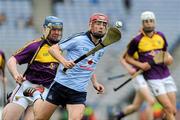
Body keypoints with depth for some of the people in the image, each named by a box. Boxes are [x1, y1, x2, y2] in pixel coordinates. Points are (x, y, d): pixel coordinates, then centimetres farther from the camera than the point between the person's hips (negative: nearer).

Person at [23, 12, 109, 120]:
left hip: (79, 92, 4)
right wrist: (64, 61, -27)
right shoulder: (78, 40, -10)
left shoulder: (101, 49, 10)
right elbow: (53, 49, -11)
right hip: (61, 85, -4)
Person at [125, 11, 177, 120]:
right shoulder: (137, 40, -5)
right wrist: (140, 65, -9)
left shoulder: (161, 36, 7)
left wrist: (169, 58, 1)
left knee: (173, 111, 0)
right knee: (169, 109, -14)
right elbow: (128, 58, 7)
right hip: (152, 78, -5)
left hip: (166, 76, 5)